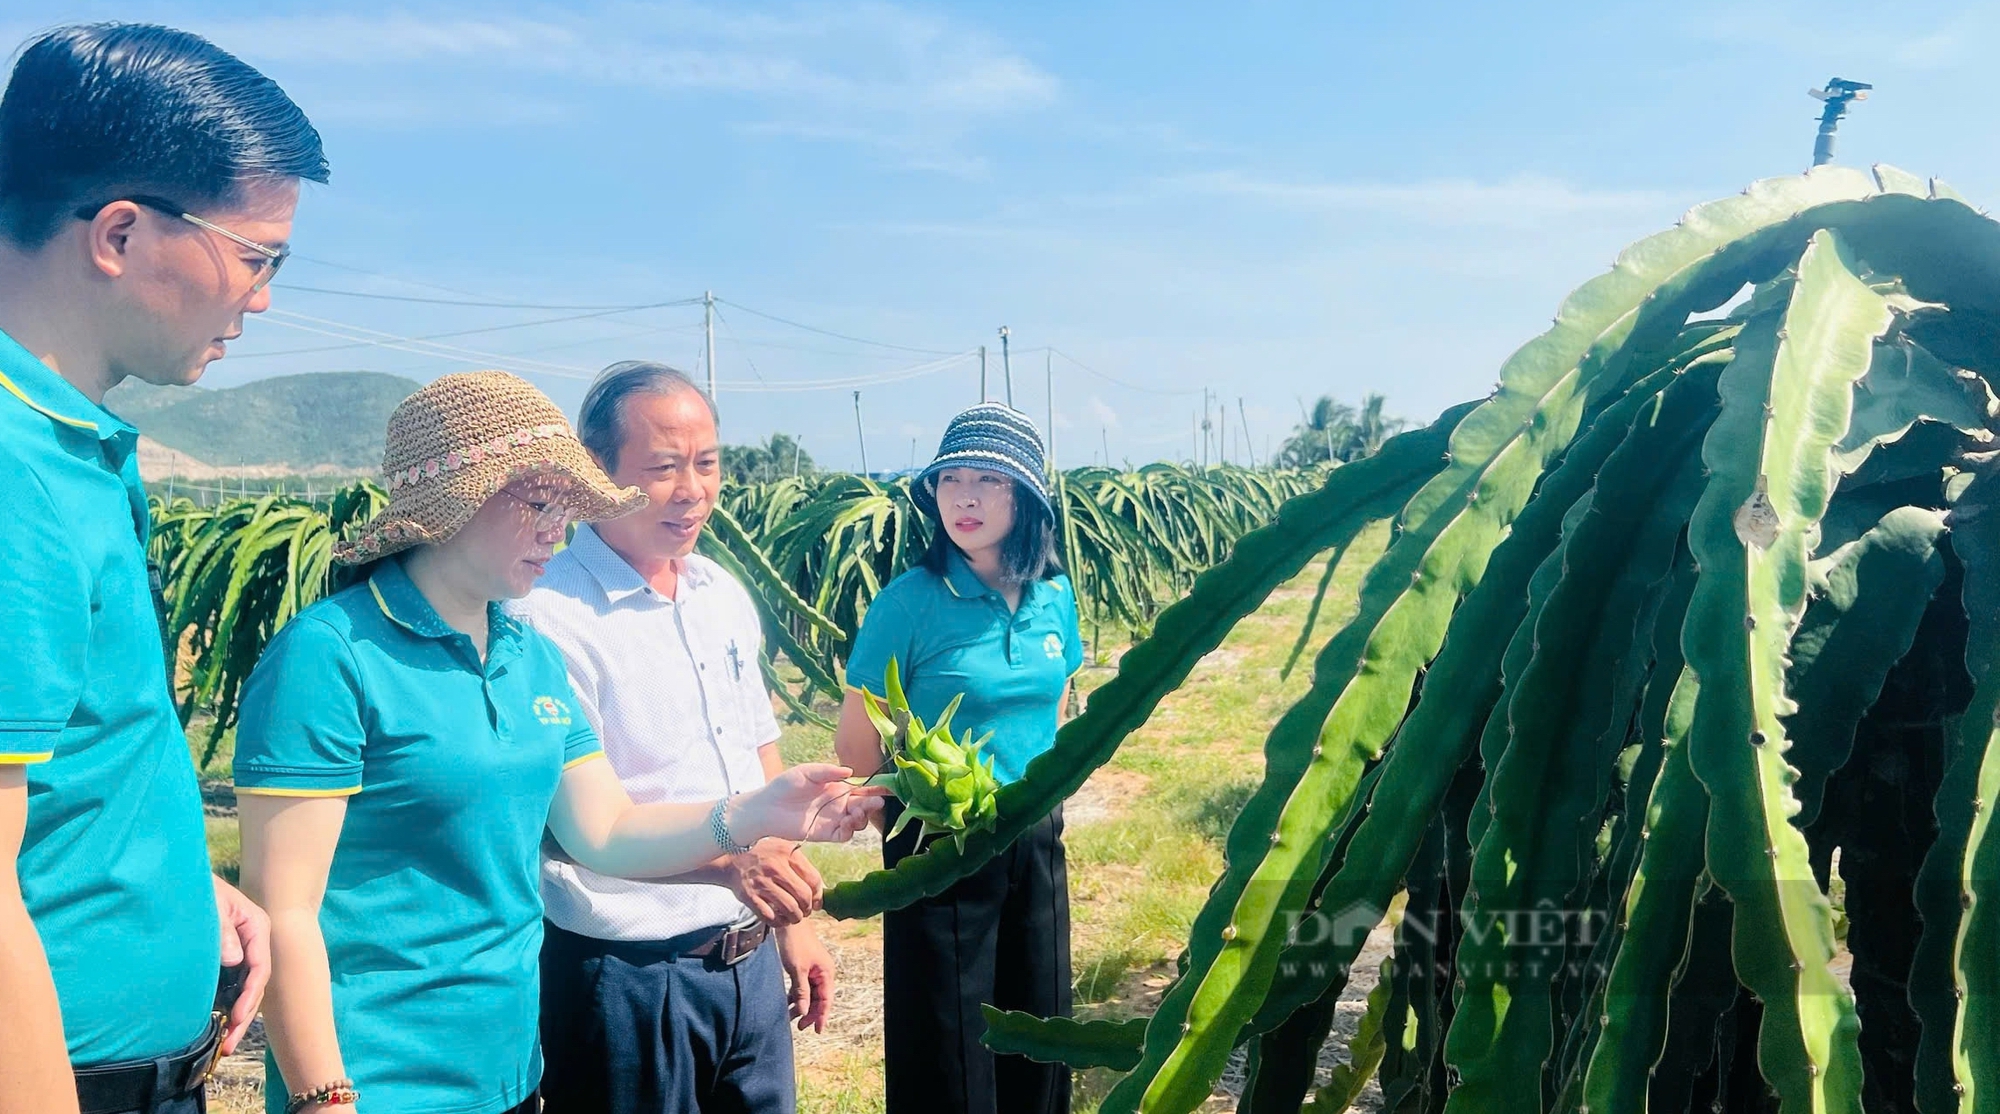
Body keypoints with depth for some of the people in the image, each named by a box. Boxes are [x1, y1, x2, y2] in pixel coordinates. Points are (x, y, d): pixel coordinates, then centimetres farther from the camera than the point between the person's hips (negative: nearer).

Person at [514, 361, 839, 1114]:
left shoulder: (725, 596, 5)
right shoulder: (551, 620, -18)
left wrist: (792, 923, 13)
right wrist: (726, 861, -33)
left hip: (751, 962, 7)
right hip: (629, 976, -6)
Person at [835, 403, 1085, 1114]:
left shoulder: (1053, 595, -2)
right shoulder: (911, 601, -17)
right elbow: (857, 742, -10)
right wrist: (912, 825, 0)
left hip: (1036, 842, 5)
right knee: (947, 1048, 10)